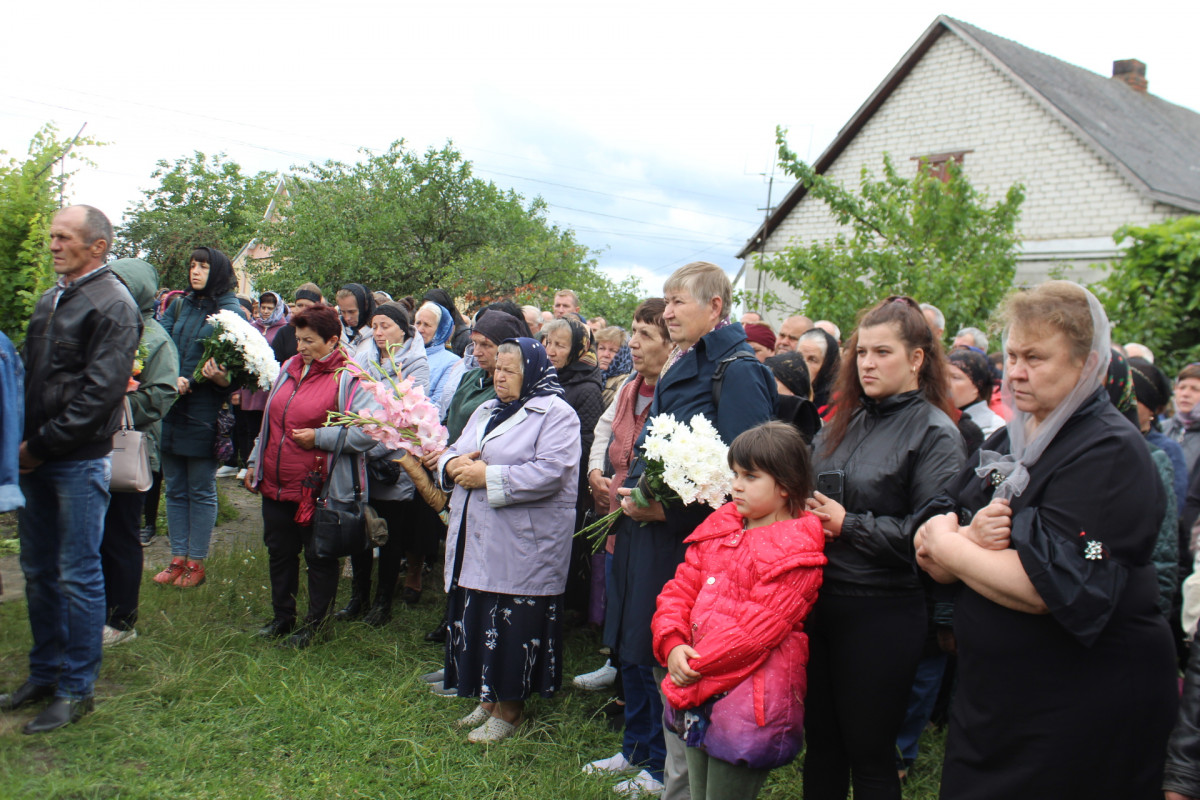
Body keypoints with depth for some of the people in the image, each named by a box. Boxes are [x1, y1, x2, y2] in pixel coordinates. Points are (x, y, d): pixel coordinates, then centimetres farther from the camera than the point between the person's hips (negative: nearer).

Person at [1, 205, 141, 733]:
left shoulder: (112, 306, -12)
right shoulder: (49, 299, 13)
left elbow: (99, 392, -18)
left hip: (80, 461, -8)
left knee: (78, 576, 1)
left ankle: (76, 689, 13)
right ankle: (45, 673, 30)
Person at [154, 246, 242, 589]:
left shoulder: (230, 310, -5)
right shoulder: (180, 306, 11)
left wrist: (221, 378, -29)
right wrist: (171, 378, -15)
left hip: (204, 414, -6)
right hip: (171, 409, 6)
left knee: (201, 491, 4)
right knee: (174, 489, 12)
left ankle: (196, 562, 14)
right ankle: (177, 558, 22)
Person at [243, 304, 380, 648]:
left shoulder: (348, 380, -14)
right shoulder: (290, 368, 10)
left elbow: (369, 432, -25)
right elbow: (270, 420, 20)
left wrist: (319, 437, -21)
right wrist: (255, 463, 20)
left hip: (319, 489, -7)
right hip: (276, 484, 8)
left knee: (319, 558, 8)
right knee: (280, 553, 18)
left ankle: (314, 625, 23)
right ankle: (282, 618, 35)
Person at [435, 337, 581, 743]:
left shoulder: (555, 414, -8)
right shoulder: (486, 411, 19)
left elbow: (548, 473, -21)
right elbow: (452, 452, 21)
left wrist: (488, 477, -18)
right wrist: (453, 464, -4)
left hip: (522, 546, -8)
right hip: (474, 542, 8)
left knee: (512, 627, -1)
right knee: (476, 620, 13)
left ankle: (508, 710, 13)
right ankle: (487, 698, 27)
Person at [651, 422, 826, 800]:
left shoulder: (794, 550, -11)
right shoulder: (719, 526, 10)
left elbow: (758, 628, -17)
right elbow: (681, 588, 9)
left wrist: (696, 666, -15)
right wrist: (673, 646, -8)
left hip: (748, 698, -7)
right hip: (696, 691, 7)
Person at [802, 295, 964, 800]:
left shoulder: (934, 433, -8)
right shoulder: (843, 423, 11)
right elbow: (809, 495, 21)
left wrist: (849, 525, -16)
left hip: (882, 611, -6)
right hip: (822, 601, 6)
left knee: (869, 754, 7)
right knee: (820, 740, 16)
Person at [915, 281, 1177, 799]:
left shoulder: (1110, 453, -15)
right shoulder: (1007, 442, 8)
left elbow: (1052, 589, -26)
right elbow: (929, 557, 5)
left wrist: (948, 543, -14)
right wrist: (971, 539, -17)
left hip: (1081, 714, -7)